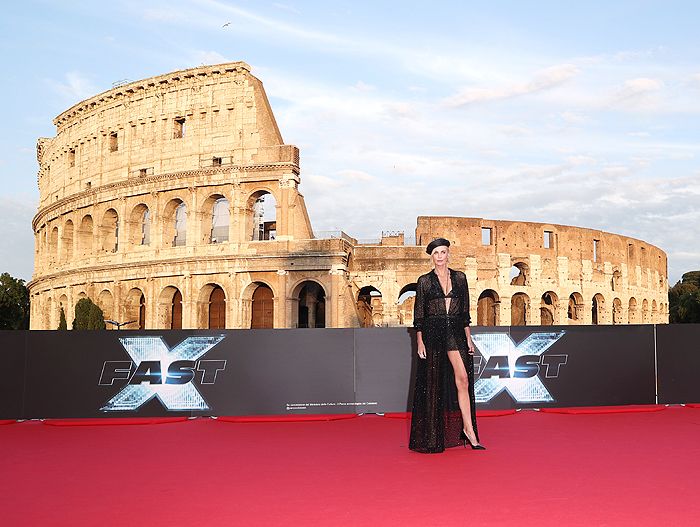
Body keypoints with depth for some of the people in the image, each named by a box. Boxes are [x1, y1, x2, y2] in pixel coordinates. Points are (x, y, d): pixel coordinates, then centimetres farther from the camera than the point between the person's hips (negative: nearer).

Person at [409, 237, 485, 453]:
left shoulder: (460, 278, 8)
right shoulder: (424, 281, 1)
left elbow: (465, 311, 10)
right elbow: (418, 314, 0)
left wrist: (468, 338, 5)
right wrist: (420, 342, -7)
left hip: (456, 333, 2)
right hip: (433, 334, -2)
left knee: (462, 379, -9)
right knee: (433, 384, 3)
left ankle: (468, 429, -3)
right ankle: (432, 436, 14)